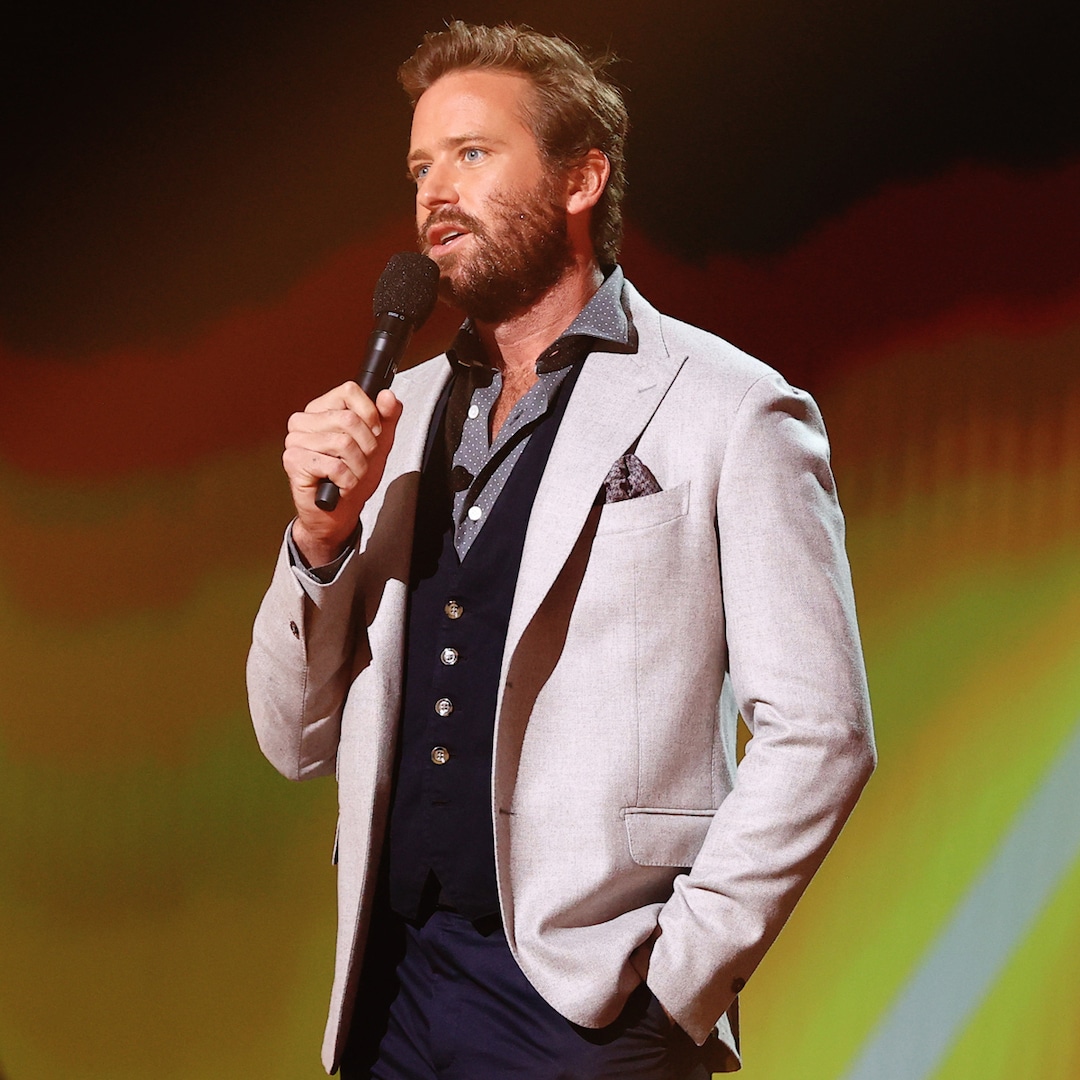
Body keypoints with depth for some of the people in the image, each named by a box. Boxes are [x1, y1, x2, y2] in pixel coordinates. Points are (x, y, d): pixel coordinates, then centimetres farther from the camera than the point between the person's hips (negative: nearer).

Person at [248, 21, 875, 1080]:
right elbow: (298, 742, 10)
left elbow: (816, 735, -9)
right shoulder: (399, 414, 11)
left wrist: (677, 983, -13)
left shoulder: (732, 413, -5)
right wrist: (322, 535, -5)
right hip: (394, 987, 5)